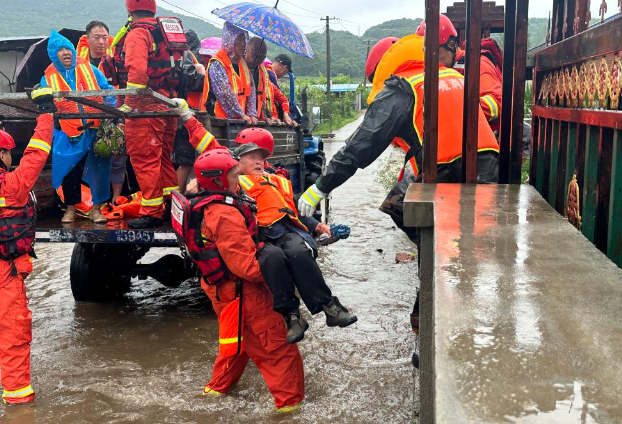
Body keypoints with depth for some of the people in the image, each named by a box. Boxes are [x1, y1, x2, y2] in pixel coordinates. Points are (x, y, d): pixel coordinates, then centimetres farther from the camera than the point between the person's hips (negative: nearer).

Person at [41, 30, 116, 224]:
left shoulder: (88, 68, 6)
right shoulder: (49, 78, 6)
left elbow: (108, 91, 6)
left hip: (96, 130, 0)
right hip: (69, 135, 0)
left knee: (99, 168, -4)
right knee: (70, 172, 3)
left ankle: (96, 208, 10)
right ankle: (70, 208, 22)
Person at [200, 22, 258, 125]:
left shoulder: (244, 65, 16)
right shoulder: (217, 64, -8)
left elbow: (251, 92, 12)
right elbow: (224, 93, -16)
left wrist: (252, 114, -1)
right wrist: (241, 114, -15)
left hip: (238, 121, 7)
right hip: (219, 119, -7)